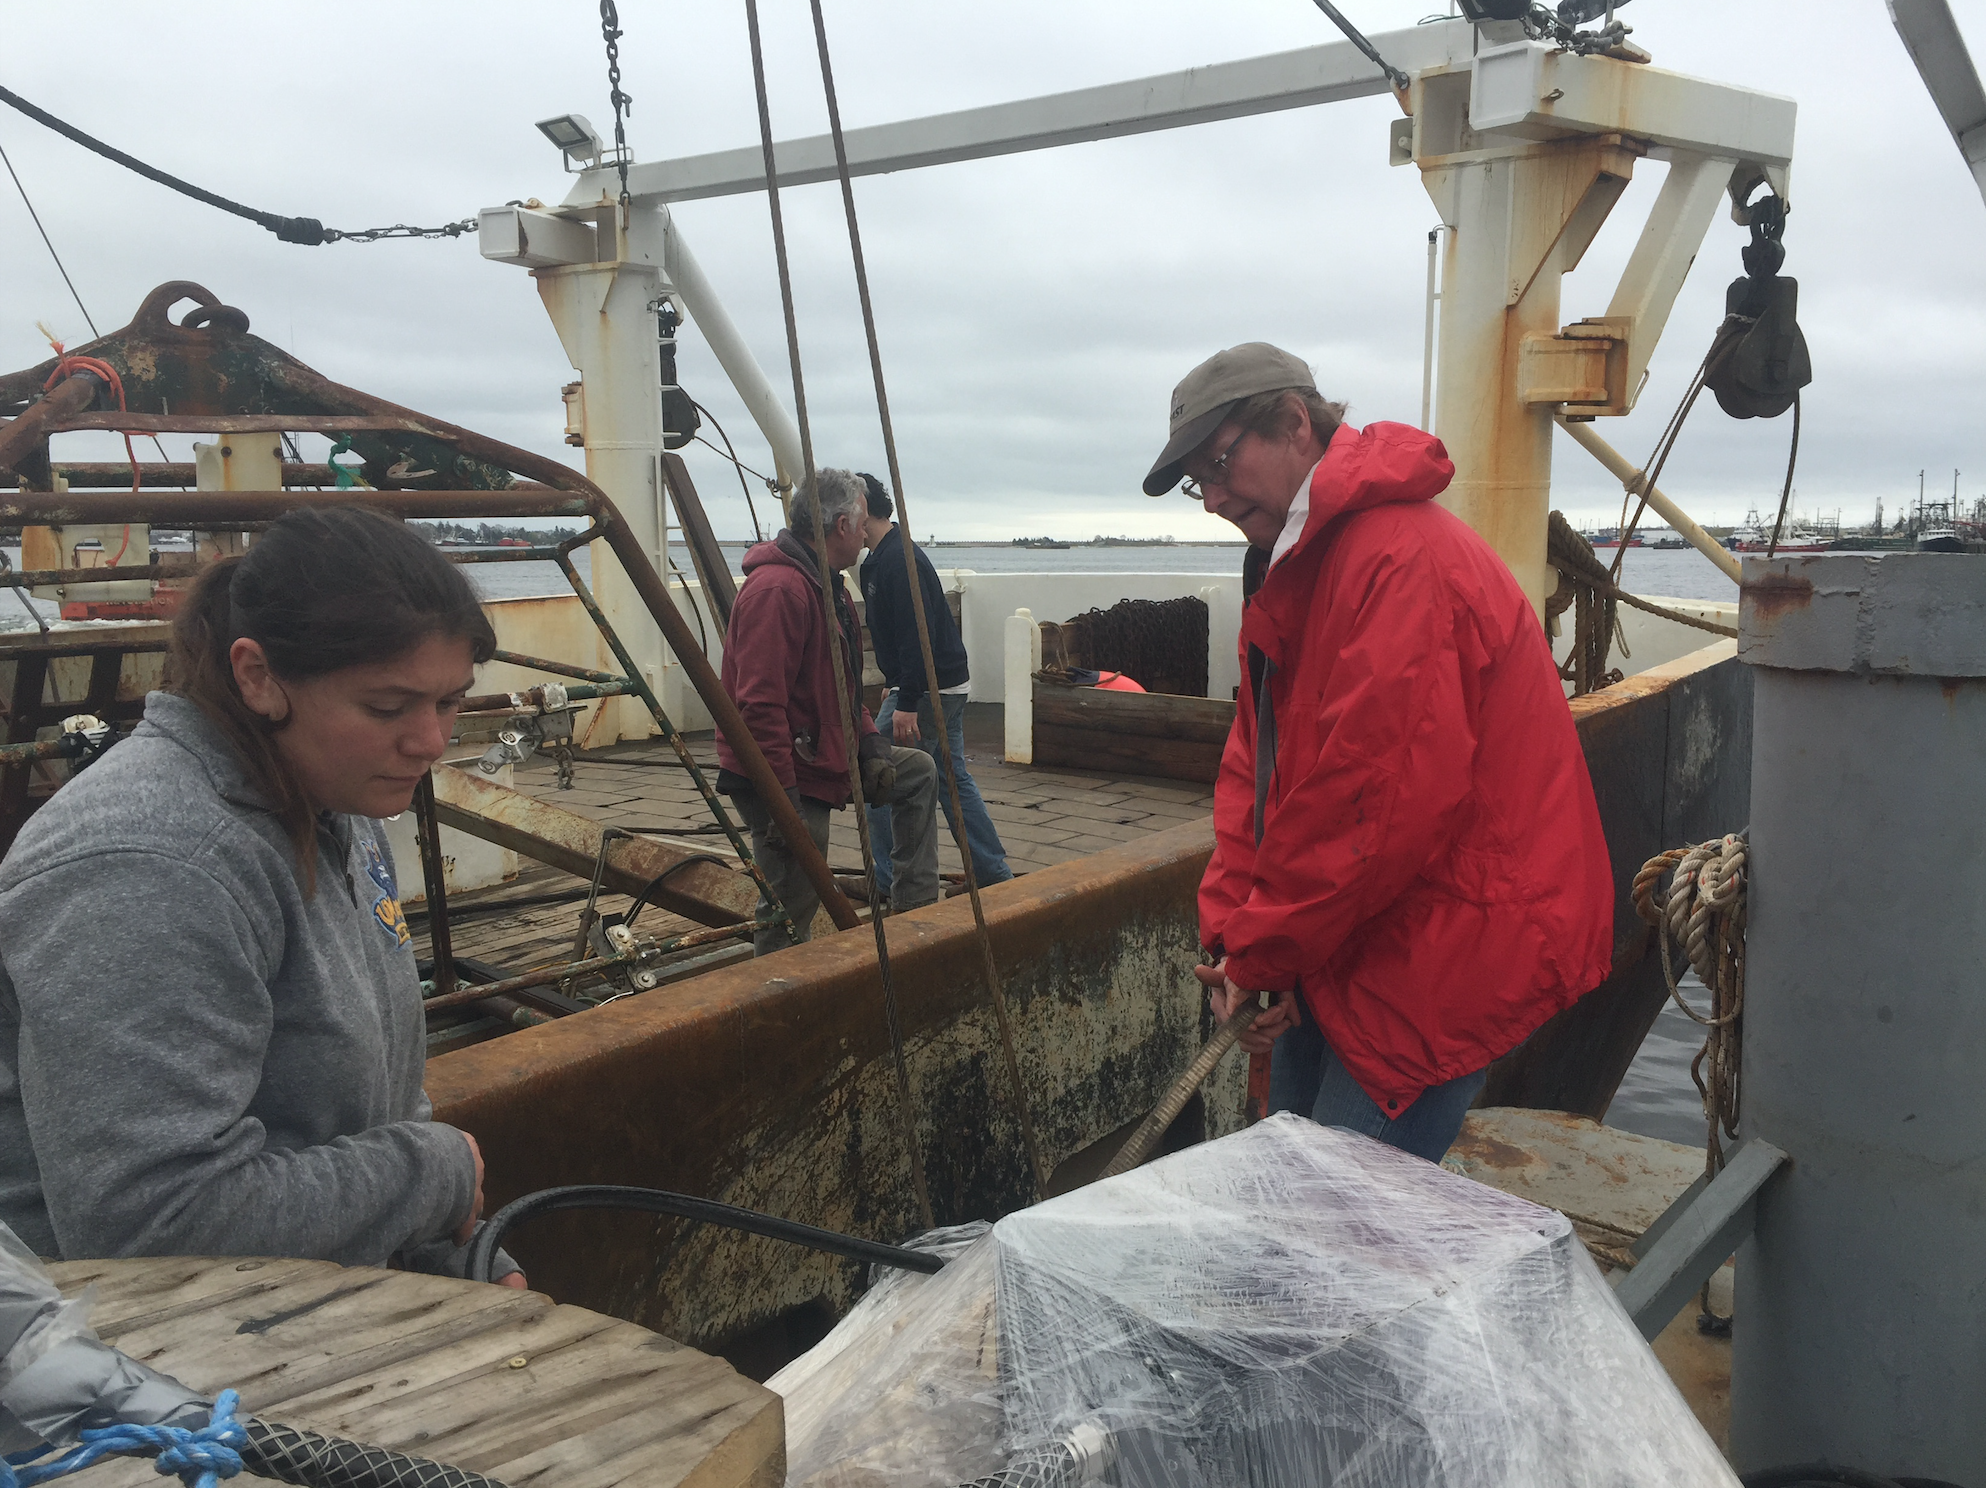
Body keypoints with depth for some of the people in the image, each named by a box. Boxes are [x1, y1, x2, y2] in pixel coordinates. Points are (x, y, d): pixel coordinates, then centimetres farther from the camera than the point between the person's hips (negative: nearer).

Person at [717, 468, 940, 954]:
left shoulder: (828, 586, 14)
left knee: (919, 772, 18)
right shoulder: (777, 589, -22)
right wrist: (784, 803, -28)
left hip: (826, 757, 10)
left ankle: (915, 908, 18)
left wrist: (871, 744, 5)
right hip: (789, 779, -10)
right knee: (791, 913, -3)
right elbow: (760, 705, -28)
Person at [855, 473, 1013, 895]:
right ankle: (994, 874, 18)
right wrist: (894, 684, 26)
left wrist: (907, 703, -26)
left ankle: (887, 877, 7)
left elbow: (917, 635, -25)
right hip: (949, 686, 10)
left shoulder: (897, 560, -18)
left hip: (928, 689, -10)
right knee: (951, 778, 14)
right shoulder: (891, 555, 15)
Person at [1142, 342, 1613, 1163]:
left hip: (1449, 954, -9)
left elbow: (1386, 800, -26)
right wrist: (1234, 935, -2)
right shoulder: (1291, 564, 12)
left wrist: (1263, 955, -14)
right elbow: (1256, 763, 10)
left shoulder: (1403, 558, -21)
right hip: (1347, 947, 10)